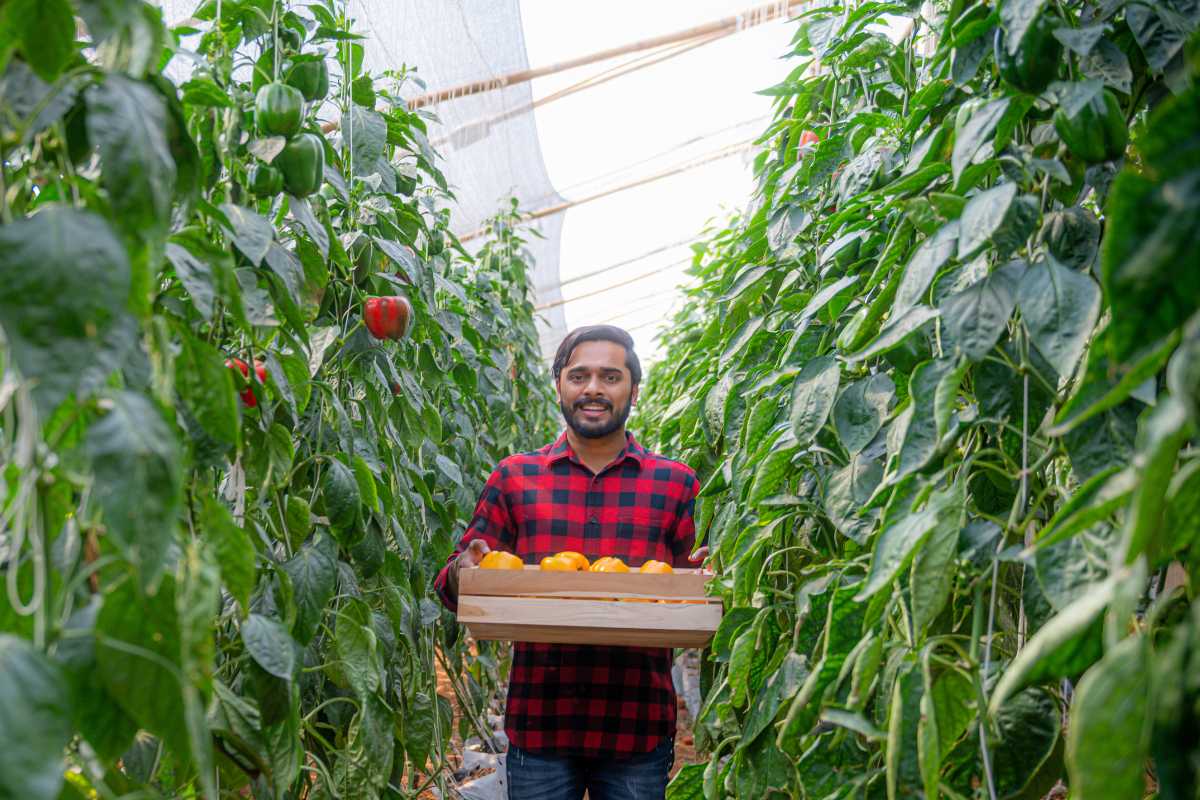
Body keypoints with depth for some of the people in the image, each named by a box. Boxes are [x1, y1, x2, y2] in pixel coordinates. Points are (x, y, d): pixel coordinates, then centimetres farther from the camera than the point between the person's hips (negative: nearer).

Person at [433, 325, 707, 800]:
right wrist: (462, 572, -14)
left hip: (638, 731, 0)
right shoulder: (514, 477, 8)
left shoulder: (675, 483, 7)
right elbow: (454, 586, 9)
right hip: (538, 724, 0)